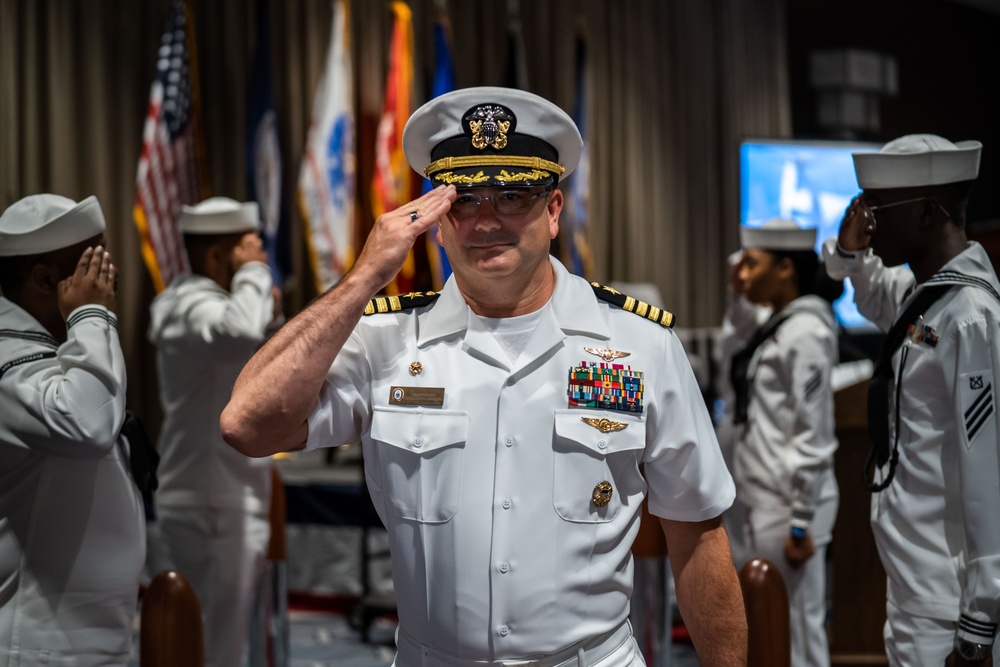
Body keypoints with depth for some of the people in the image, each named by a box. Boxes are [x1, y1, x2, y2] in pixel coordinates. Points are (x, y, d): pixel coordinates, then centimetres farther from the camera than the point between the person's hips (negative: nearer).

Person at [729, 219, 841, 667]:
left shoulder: (805, 332, -15)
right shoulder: (778, 326, 13)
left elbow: (811, 434, -18)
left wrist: (801, 522, -18)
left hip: (790, 503, -10)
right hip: (766, 500, 10)